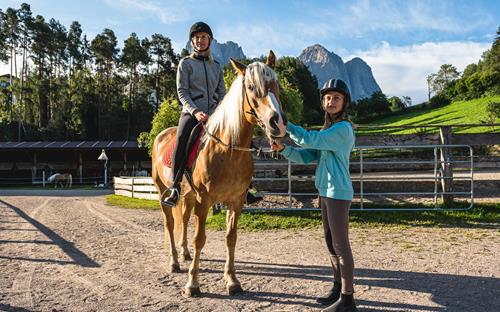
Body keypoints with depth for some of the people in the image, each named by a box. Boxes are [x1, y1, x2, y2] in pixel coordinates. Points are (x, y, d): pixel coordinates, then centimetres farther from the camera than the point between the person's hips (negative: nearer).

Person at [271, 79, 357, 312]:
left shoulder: (343, 129, -14)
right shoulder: (327, 130, 16)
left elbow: (309, 140, -24)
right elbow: (306, 156, 11)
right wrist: (283, 148, -3)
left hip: (338, 193, -9)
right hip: (326, 192, 9)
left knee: (341, 244, -4)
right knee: (330, 242, 16)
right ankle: (338, 288, 30)